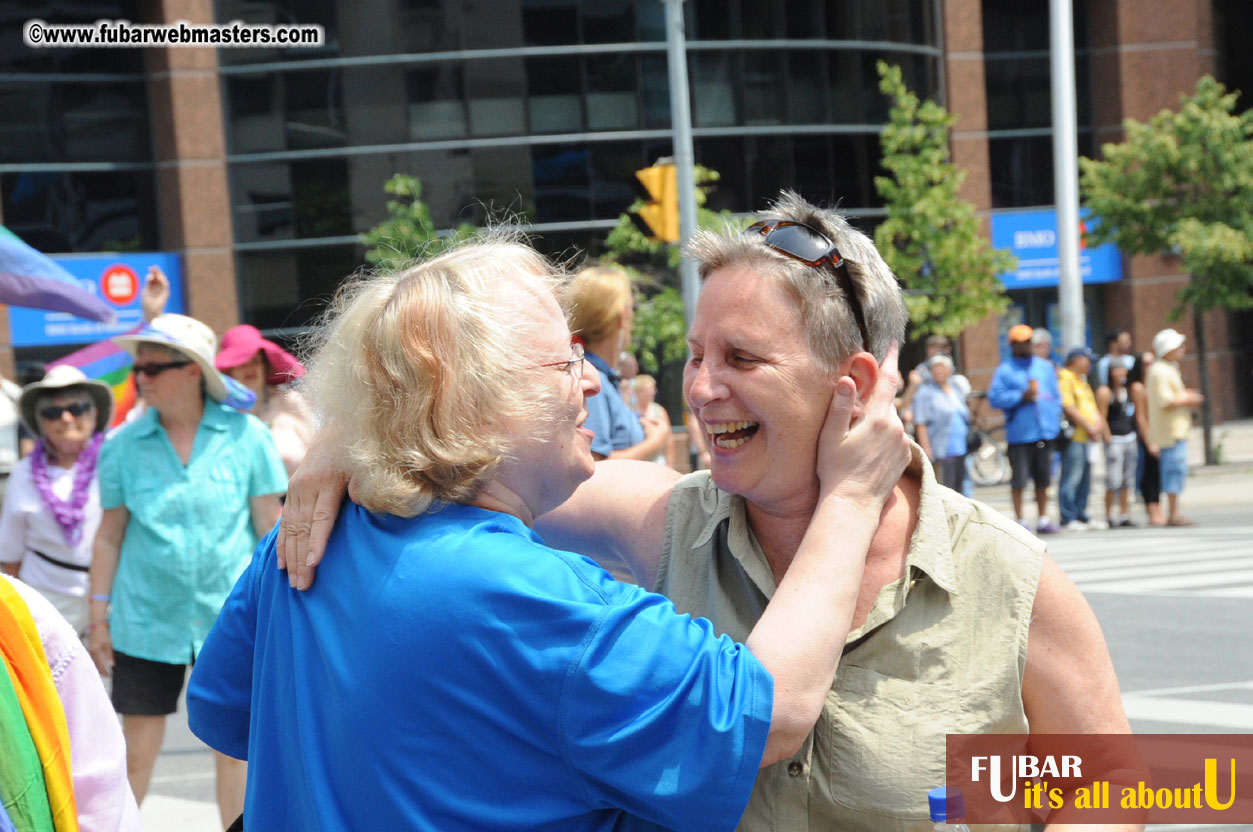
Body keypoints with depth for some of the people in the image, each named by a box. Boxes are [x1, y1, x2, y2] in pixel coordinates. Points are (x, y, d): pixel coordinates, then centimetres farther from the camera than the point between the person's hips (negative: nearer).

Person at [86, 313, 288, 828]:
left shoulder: (244, 435, -3)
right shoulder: (124, 445, 0)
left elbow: (271, 527, 2)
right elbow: (110, 536, 6)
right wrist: (99, 617, 6)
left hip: (231, 617, 0)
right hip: (146, 621, 1)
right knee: (136, 751, 3)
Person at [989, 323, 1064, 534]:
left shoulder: (1045, 367, 15)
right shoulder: (1004, 370, 1)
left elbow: (1056, 395, 16)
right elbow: (994, 398, -7)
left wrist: (1056, 418, 5)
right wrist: (1021, 397, -13)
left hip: (1045, 432, 4)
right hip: (1019, 435, -4)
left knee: (1043, 479, 9)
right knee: (1019, 479, -3)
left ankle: (1043, 519, 17)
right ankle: (1020, 520, 5)